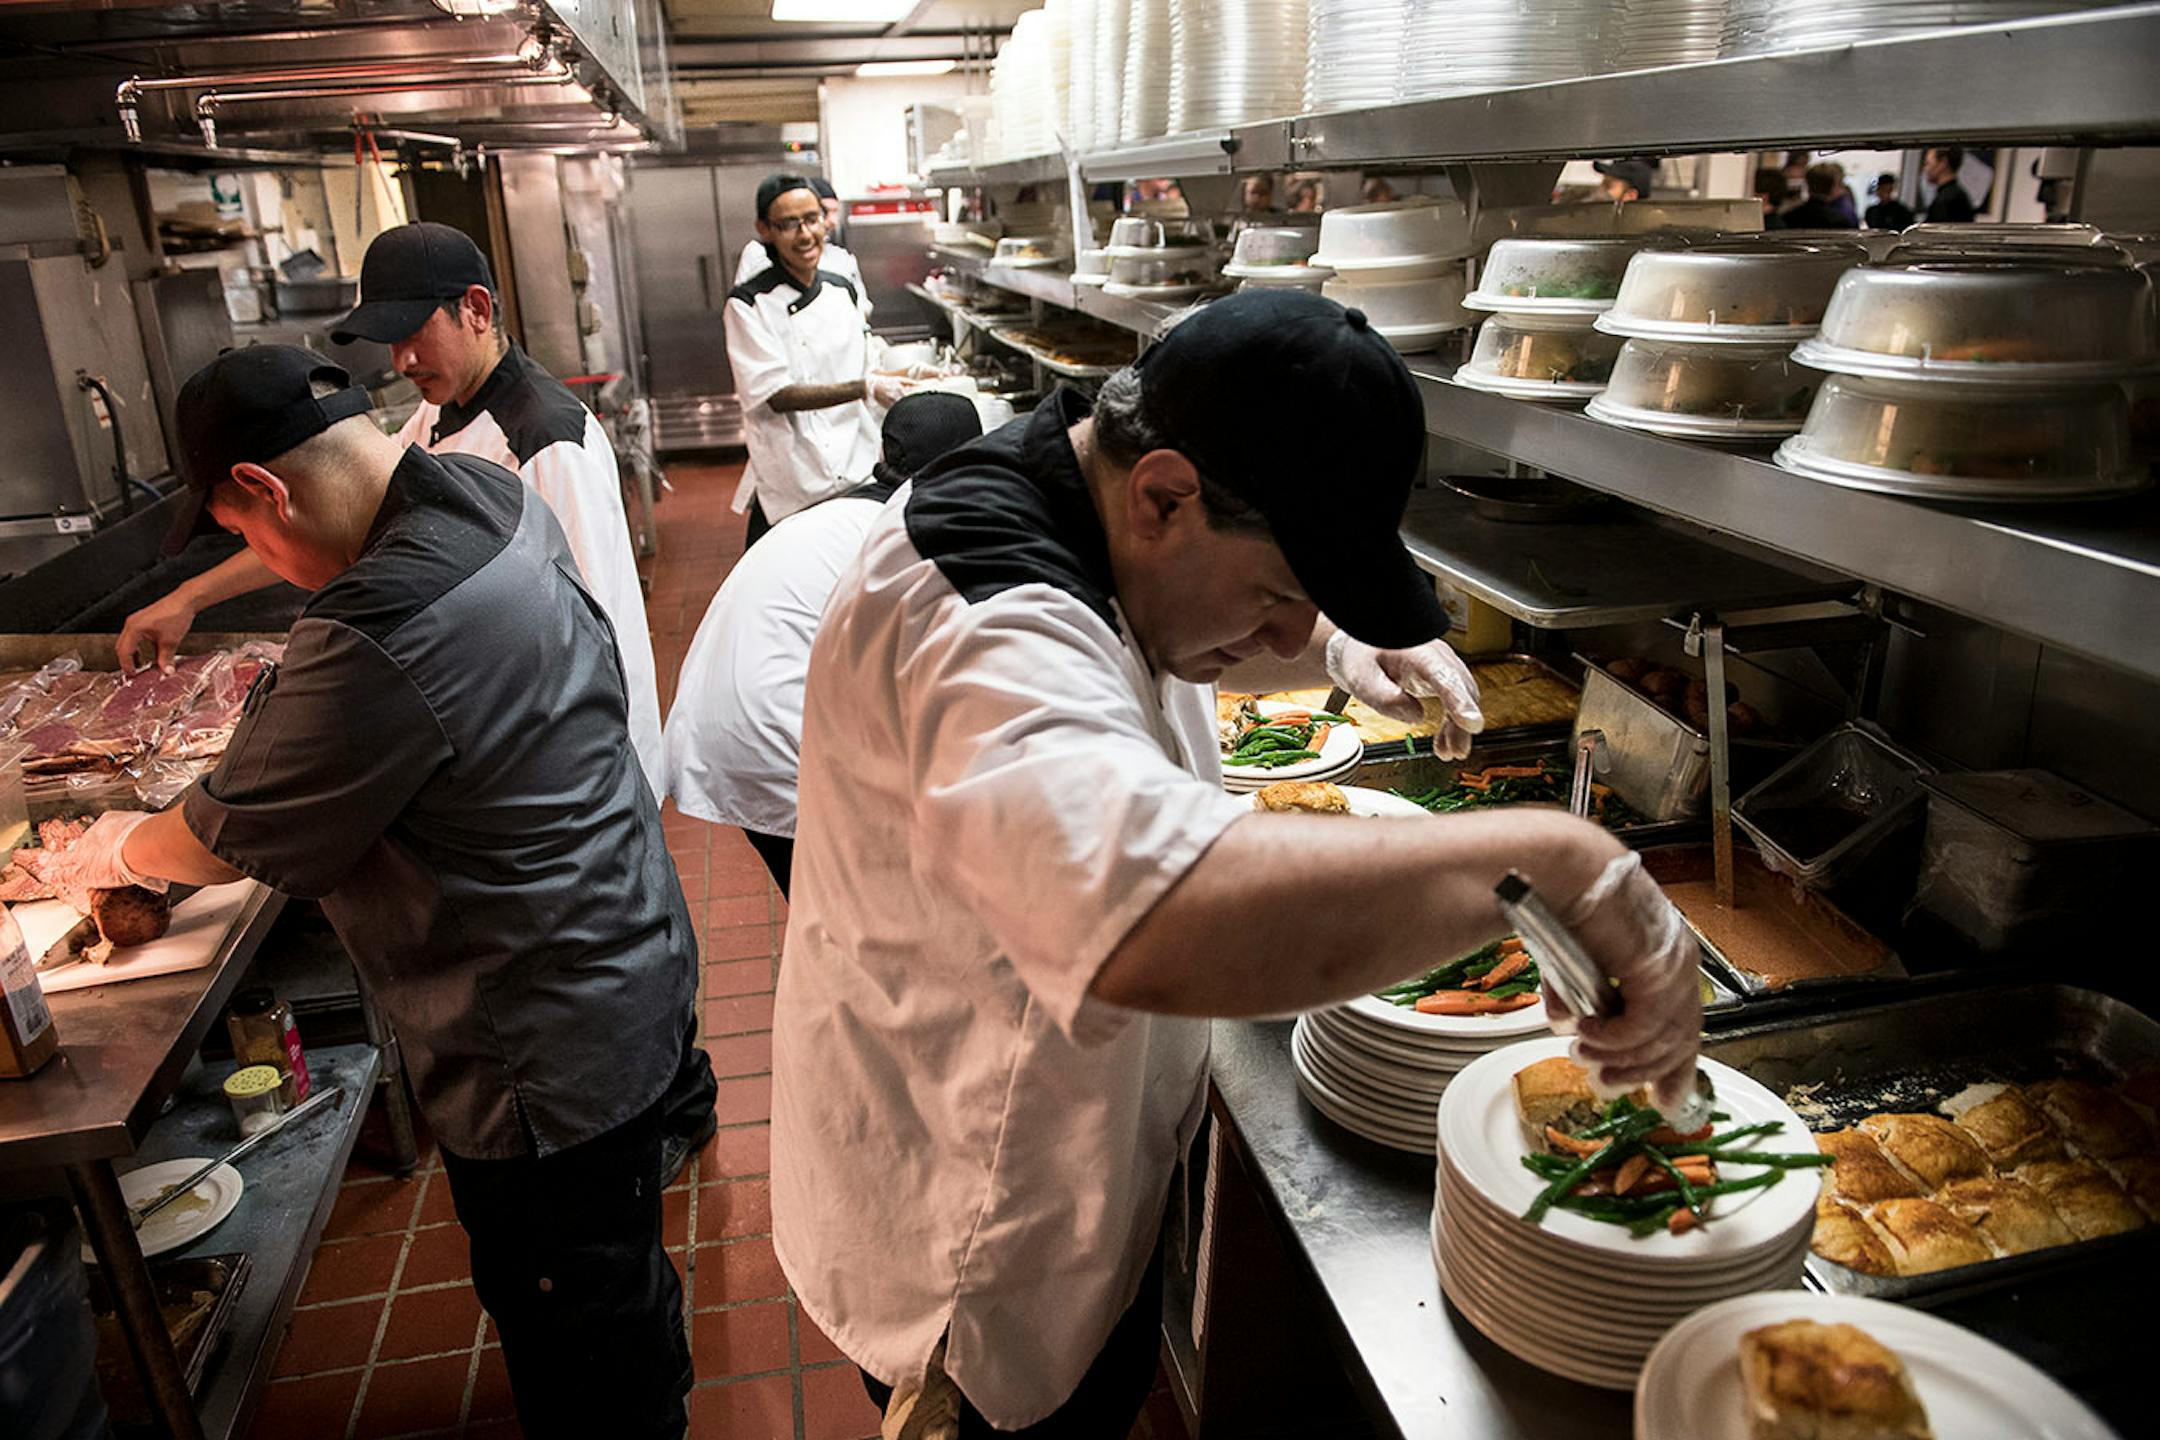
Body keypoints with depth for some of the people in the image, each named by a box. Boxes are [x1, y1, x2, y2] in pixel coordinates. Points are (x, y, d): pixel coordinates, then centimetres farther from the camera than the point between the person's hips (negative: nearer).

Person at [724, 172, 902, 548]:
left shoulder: (842, 291, 10)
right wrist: (866, 388, -22)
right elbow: (776, 396, -16)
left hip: (855, 473, 5)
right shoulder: (749, 303, -8)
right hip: (789, 487, -5)